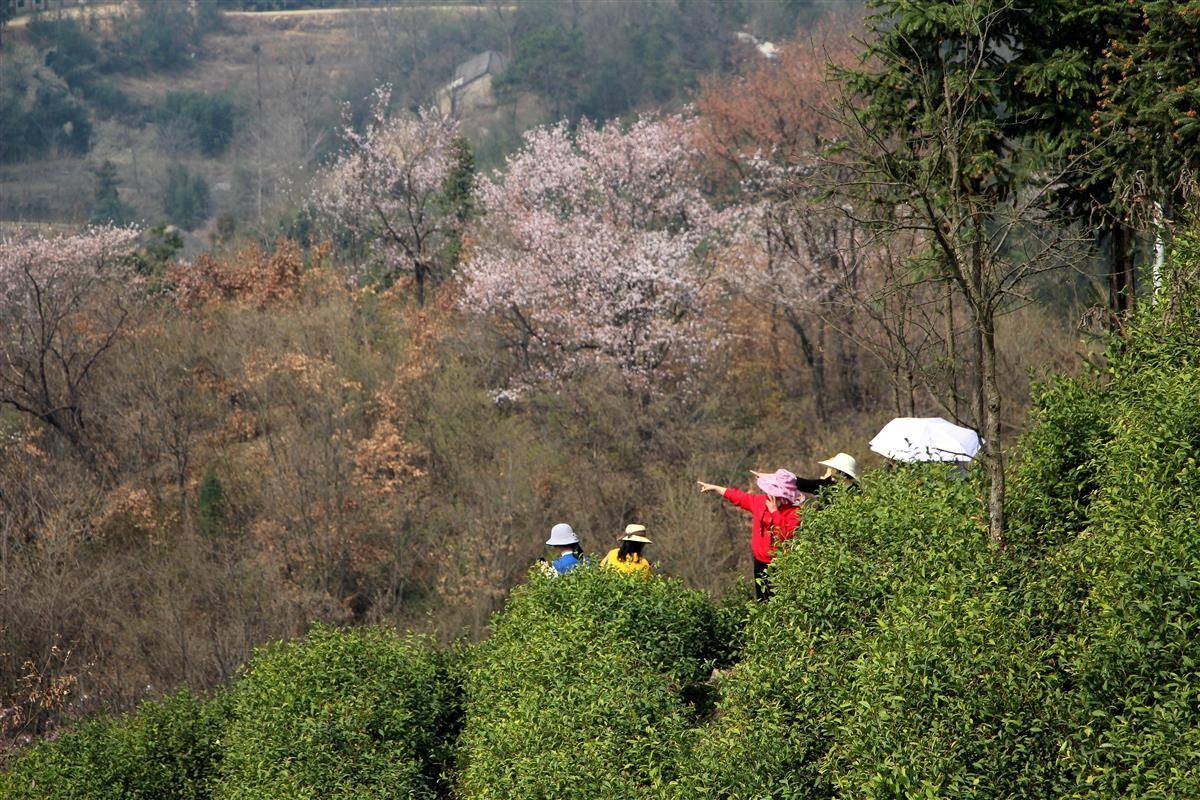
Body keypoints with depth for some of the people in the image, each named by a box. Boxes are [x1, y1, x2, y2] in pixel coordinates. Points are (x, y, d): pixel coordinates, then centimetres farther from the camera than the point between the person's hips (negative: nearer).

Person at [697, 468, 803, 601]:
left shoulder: (794, 511, -17)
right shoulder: (761, 501, 1)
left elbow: (788, 534, -29)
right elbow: (739, 497, 13)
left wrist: (774, 511, -26)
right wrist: (715, 488, 20)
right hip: (760, 561, 6)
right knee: (761, 600, 15)